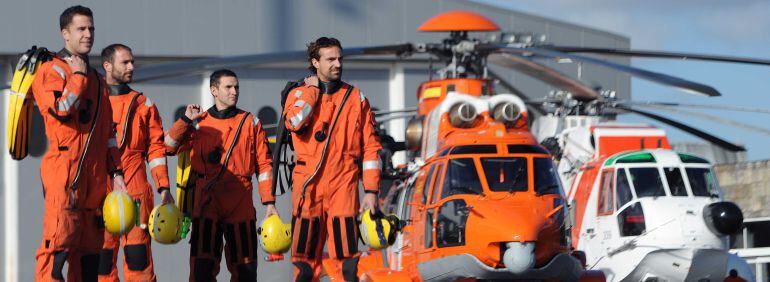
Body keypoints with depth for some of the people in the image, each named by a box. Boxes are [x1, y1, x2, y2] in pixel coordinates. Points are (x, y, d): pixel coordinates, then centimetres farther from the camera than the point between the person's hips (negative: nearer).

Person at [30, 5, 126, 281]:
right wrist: (78, 77, -6)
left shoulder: (96, 80, 23)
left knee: (88, 250, 5)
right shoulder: (51, 70, 1)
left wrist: (115, 171, 16)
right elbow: (60, 108, -19)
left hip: (95, 176, 7)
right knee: (59, 241, -18)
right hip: (64, 170, -7)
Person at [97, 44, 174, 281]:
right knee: (102, 260, -1)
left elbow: (156, 148, 11)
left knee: (138, 256, -6)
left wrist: (163, 187, 1)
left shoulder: (143, 105, 13)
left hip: (136, 192, 0)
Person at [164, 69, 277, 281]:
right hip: (207, 201, -1)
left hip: (240, 204, 1)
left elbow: (263, 164, 7)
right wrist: (186, 120, -8)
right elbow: (169, 147, 1)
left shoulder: (250, 122, 8)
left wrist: (270, 203, 2)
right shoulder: (199, 123, 8)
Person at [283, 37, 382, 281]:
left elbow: (370, 146, 8)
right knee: (305, 262, 2)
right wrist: (312, 91, -3)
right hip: (308, 187, 0)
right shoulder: (299, 94, 8)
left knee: (347, 261, -7)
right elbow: (294, 122, -15)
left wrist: (371, 191, 1)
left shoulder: (356, 98, 9)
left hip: (343, 186, 0)